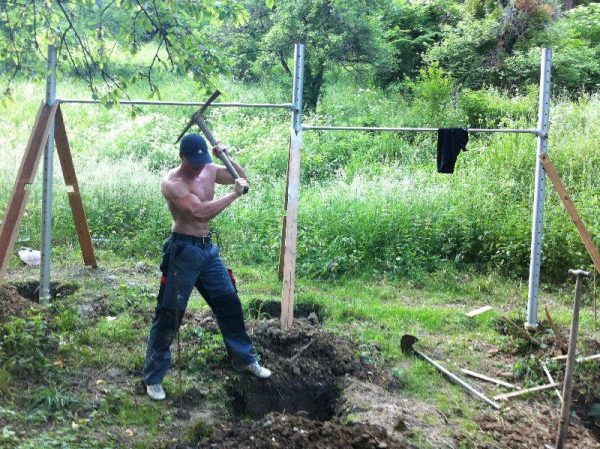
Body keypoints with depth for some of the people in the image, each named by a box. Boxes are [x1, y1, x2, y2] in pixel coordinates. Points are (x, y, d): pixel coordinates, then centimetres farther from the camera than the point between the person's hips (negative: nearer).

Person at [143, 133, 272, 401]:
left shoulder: (209, 170, 5)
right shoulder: (172, 183, -17)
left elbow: (242, 180, 15)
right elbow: (201, 212, -29)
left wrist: (226, 157, -2)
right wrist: (234, 194, -21)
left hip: (208, 248, 7)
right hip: (183, 250, -7)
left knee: (229, 303, 14)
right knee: (170, 314, -3)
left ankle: (245, 359, 31)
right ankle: (153, 378, 8)